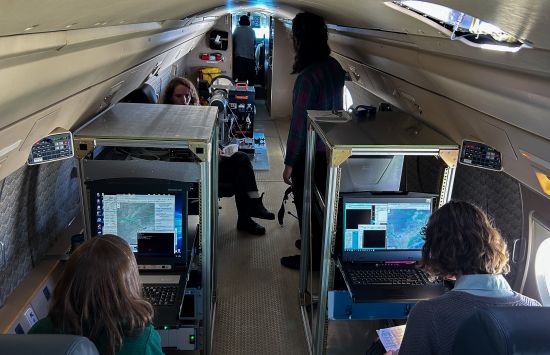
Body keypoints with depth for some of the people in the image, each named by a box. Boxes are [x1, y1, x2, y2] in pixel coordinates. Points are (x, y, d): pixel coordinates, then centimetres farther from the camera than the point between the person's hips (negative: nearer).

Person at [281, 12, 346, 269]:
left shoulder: (307, 77, -25)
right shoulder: (334, 66, 0)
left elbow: (298, 123, -22)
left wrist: (289, 163, -13)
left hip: (311, 154, -8)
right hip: (332, 149, 8)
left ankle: (311, 258, 24)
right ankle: (318, 245, 41)